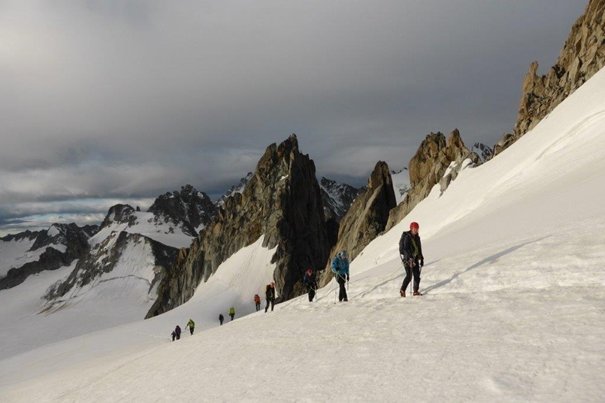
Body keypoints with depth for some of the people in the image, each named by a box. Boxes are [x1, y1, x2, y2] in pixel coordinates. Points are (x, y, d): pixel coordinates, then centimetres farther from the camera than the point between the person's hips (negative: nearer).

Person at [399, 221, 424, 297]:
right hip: (407, 258, -7)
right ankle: (402, 290, 4)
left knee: (417, 275, 4)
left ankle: (416, 291, 14)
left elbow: (419, 249, 19)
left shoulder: (417, 237, 11)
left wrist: (421, 259, 18)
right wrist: (410, 258, -31)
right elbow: (406, 249, -22)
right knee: (409, 276, -11)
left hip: (415, 258, 7)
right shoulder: (407, 237, -13)